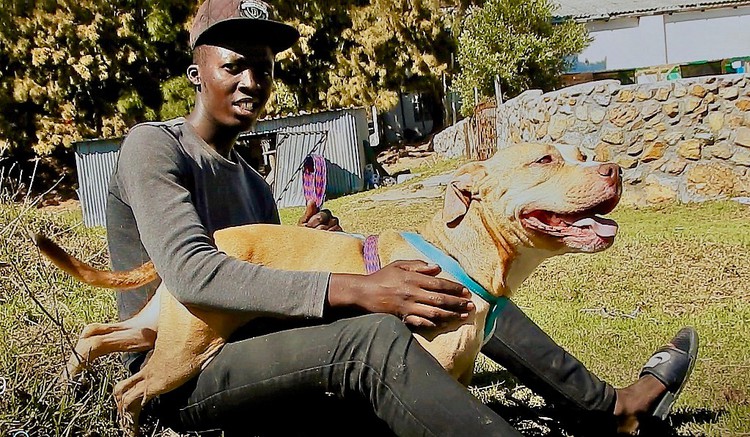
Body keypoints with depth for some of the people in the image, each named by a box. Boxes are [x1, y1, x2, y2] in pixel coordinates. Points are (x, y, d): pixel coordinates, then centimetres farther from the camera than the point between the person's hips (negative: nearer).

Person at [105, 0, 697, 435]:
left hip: (252, 358, 7)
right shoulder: (154, 145, -9)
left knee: (446, 280, -5)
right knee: (373, 336, -36)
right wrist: (353, 290, -34)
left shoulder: (253, 185, 16)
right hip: (180, 375, -7)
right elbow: (191, 273, -26)